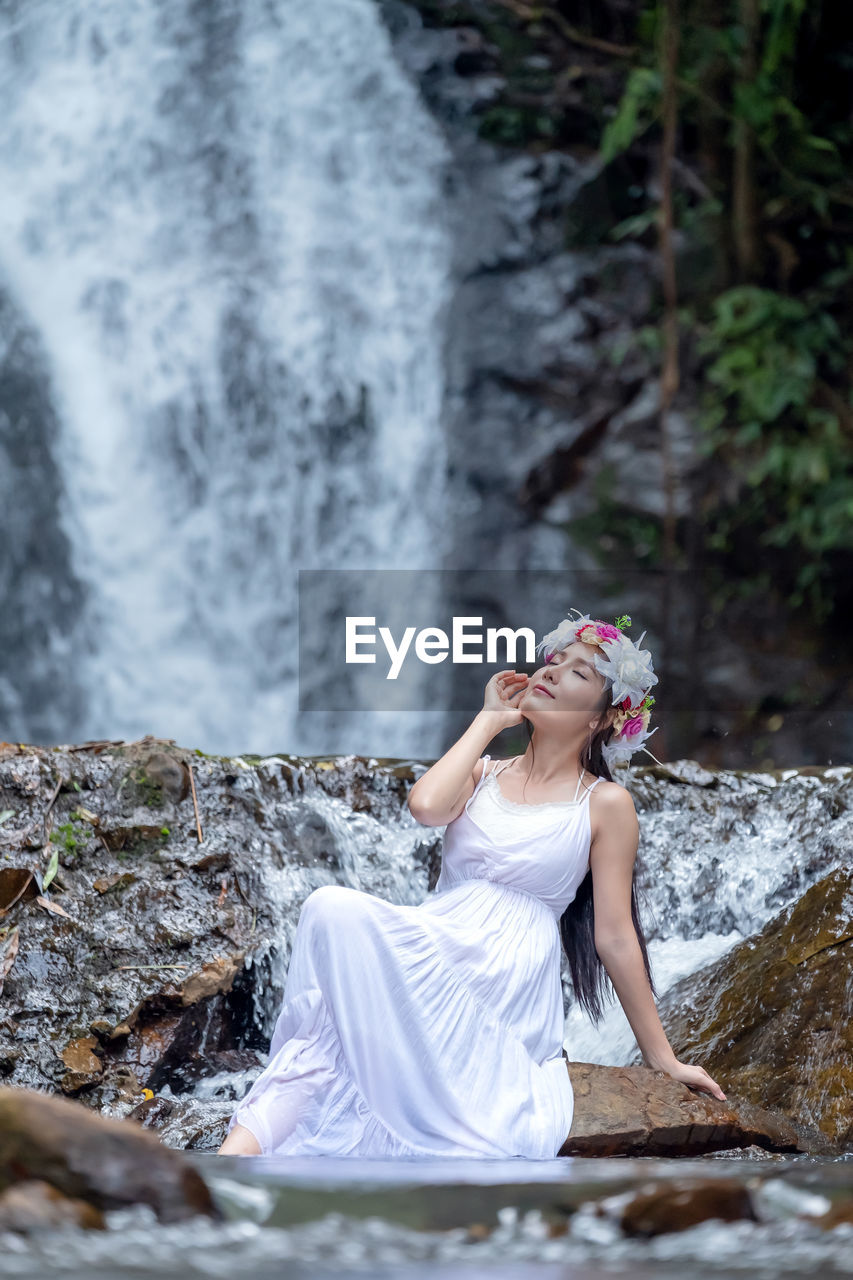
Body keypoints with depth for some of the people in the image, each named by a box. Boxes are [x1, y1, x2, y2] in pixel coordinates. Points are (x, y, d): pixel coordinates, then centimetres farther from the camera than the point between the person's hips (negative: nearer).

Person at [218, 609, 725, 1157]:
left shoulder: (606, 804, 8)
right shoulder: (484, 773, 19)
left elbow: (615, 937, 8)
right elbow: (426, 805, -5)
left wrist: (664, 1059, 6)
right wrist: (489, 720, 8)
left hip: (509, 979, -4)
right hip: (432, 946, 4)